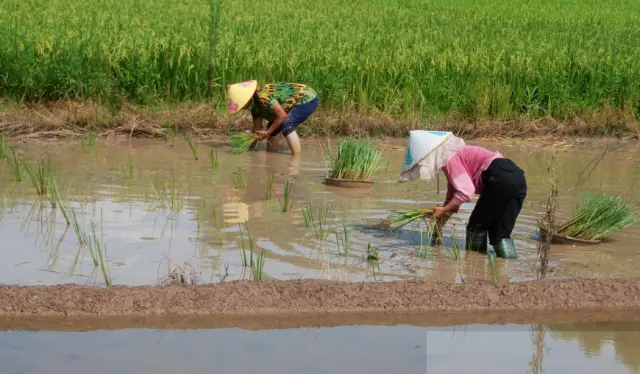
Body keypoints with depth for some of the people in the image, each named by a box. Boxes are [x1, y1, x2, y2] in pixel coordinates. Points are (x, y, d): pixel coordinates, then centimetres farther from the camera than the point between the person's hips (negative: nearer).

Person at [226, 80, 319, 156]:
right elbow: (258, 129, 11)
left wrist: (267, 133, -21)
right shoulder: (254, 105, 1)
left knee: (286, 126, -26)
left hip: (308, 99, -10)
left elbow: (282, 115, -29)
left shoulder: (263, 96, -30)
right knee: (273, 128, 7)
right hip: (296, 104, 10)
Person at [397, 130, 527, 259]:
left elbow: (465, 192, -16)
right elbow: (453, 191, 34)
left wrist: (443, 210, -2)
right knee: (500, 233, 13)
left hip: (500, 180, -10)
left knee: (476, 227, 5)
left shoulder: (450, 159, -5)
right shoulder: (456, 155, 26)